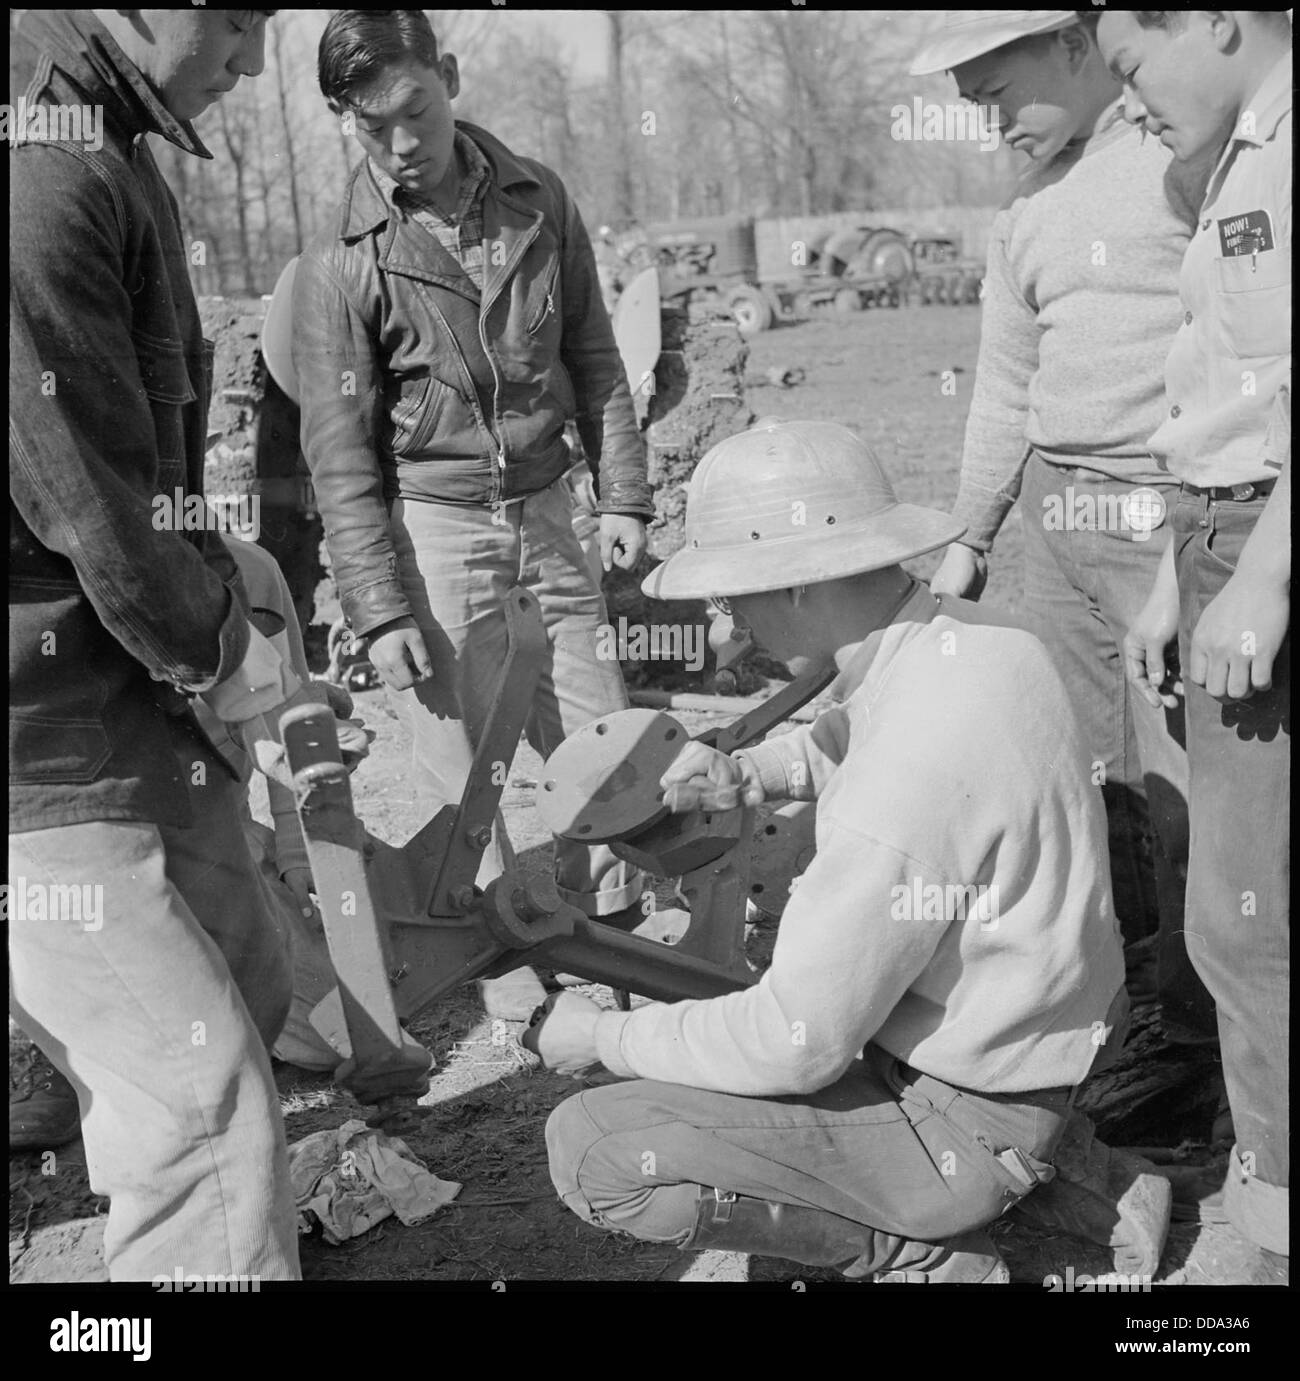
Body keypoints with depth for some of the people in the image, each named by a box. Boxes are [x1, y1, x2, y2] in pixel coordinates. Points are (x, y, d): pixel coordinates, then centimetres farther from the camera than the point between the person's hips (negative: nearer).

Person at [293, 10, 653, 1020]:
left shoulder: (537, 199, 1)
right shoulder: (344, 264, -10)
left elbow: (594, 357, 9)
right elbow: (340, 451, -9)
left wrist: (624, 494, 6)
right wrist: (380, 608, -12)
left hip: (545, 507, 4)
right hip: (432, 520, -3)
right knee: (462, 765, 1)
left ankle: (611, 924, 31)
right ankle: (507, 968, 18)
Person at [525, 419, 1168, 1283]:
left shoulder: (907, 789, -33)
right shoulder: (972, 639, -6)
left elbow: (795, 1046, -24)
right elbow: (849, 737, 18)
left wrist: (604, 1038, -11)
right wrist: (748, 774, -1)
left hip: (966, 1125, -9)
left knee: (591, 1151, -13)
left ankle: (920, 1248, -1)